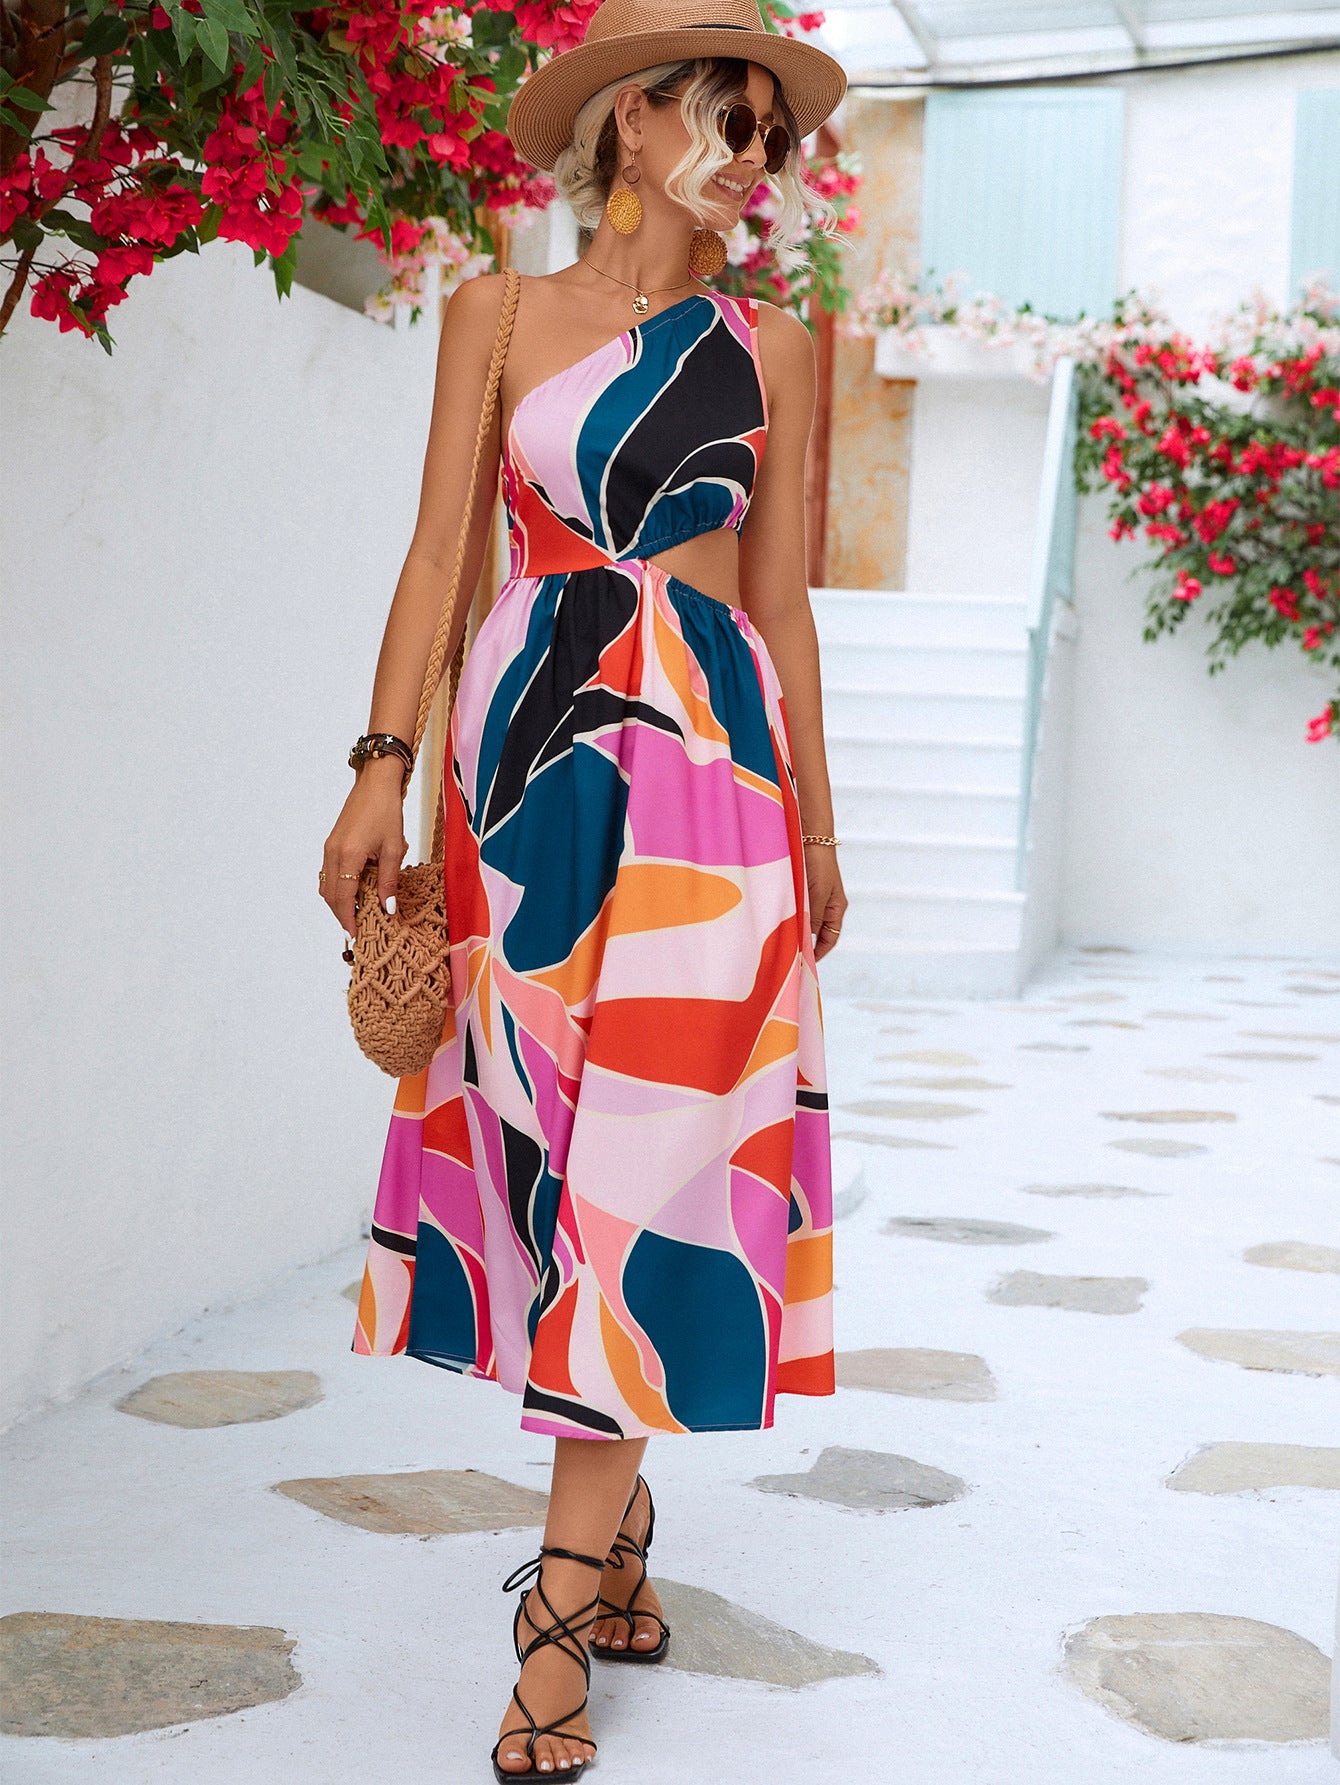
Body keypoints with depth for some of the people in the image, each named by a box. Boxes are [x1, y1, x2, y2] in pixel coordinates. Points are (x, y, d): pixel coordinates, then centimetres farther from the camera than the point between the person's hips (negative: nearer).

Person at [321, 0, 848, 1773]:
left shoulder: (768, 347, 10)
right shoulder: (499, 315, 9)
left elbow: (783, 592, 11)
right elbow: (442, 549, 4)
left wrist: (818, 813, 9)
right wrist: (385, 765, -6)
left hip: (705, 755, -1)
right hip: (527, 742, 1)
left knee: (652, 1144, -7)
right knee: (540, 1123, 3)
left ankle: (564, 1597, -2)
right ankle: (619, 1525, 18)